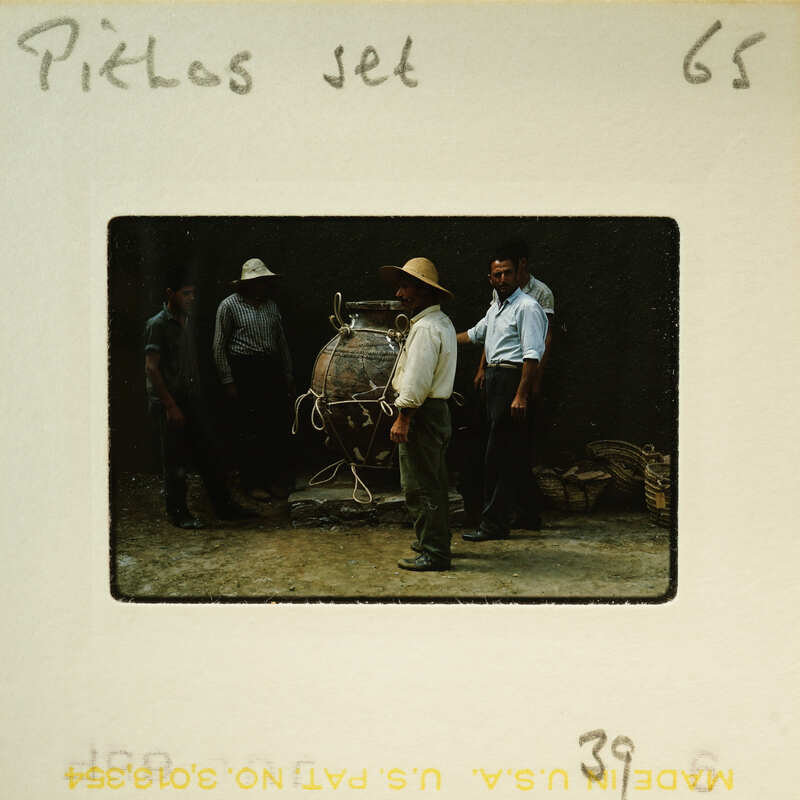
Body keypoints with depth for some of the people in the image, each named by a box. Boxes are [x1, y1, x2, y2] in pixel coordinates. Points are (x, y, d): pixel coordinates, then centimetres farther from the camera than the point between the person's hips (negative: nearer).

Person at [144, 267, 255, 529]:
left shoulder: (187, 320, 12)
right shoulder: (157, 325, -12)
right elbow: (151, 368, -16)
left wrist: (197, 396, 15)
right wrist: (171, 406, -17)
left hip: (191, 398, 7)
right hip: (167, 402, -7)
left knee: (208, 453, 8)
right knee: (175, 461, 0)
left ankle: (224, 506, 14)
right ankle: (178, 514, 12)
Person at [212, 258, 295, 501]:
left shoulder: (271, 305, 15)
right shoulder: (230, 305, -2)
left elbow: (282, 342, 20)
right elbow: (219, 347, -3)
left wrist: (288, 375, 16)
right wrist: (228, 381, -8)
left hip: (271, 371, 5)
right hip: (244, 371, -5)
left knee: (278, 426, 3)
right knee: (250, 429, -2)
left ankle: (276, 480, 14)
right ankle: (252, 483, 8)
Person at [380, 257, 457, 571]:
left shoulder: (426, 328, -18)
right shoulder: (442, 322, 15)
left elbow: (417, 380, -24)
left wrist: (403, 418, -21)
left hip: (422, 414, -11)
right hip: (438, 411, 11)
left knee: (420, 486, -5)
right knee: (433, 482, 19)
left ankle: (433, 553, 0)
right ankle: (436, 541, 30)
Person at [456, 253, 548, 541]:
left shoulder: (527, 307, -10)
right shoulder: (496, 308, 19)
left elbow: (532, 355, -17)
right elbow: (475, 334, 37)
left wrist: (521, 395, -23)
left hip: (513, 379, -9)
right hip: (494, 378, 9)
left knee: (500, 455, -10)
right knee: (498, 450, 13)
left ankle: (494, 523, -7)